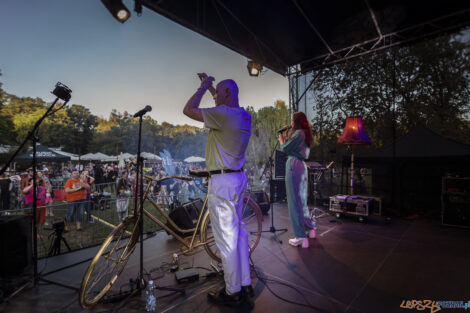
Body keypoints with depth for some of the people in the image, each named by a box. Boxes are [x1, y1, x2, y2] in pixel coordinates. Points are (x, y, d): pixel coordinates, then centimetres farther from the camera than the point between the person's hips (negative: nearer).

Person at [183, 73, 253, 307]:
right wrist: (209, 85, 32)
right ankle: (245, 285, 32)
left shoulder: (223, 114, -17)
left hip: (222, 182, -10)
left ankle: (233, 293, 20)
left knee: (226, 239, 3)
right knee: (239, 232, 17)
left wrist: (203, 87, 3)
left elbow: (188, 109, -8)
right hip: (238, 178, 10)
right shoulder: (244, 116, 11)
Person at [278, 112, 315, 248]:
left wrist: (281, 138, 8)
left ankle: (301, 237, -2)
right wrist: (285, 138, 20)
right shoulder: (306, 134, 19)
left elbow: (285, 148, -10)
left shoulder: (299, 133, -10)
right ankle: (309, 229, 31)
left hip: (294, 165, -10)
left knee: (294, 200, -6)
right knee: (301, 199, 19)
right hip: (302, 166, 10)